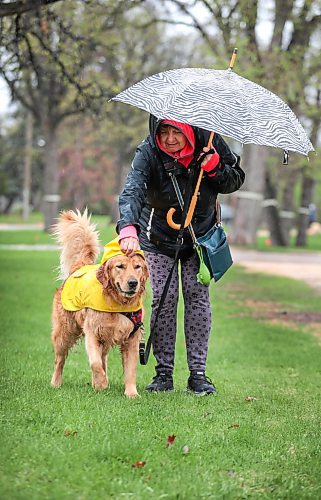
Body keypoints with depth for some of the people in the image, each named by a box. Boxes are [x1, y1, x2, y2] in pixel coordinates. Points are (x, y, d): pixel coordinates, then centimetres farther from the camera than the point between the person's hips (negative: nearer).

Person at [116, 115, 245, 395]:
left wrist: (214, 167, -27)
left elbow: (237, 180, -5)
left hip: (200, 233, 1)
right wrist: (128, 229, -56)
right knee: (164, 298, -6)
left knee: (197, 295, -5)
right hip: (159, 235, -1)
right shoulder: (148, 152, -23)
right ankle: (164, 373, 4)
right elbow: (132, 193, -38)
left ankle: (198, 373, 1)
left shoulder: (210, 143, -17)